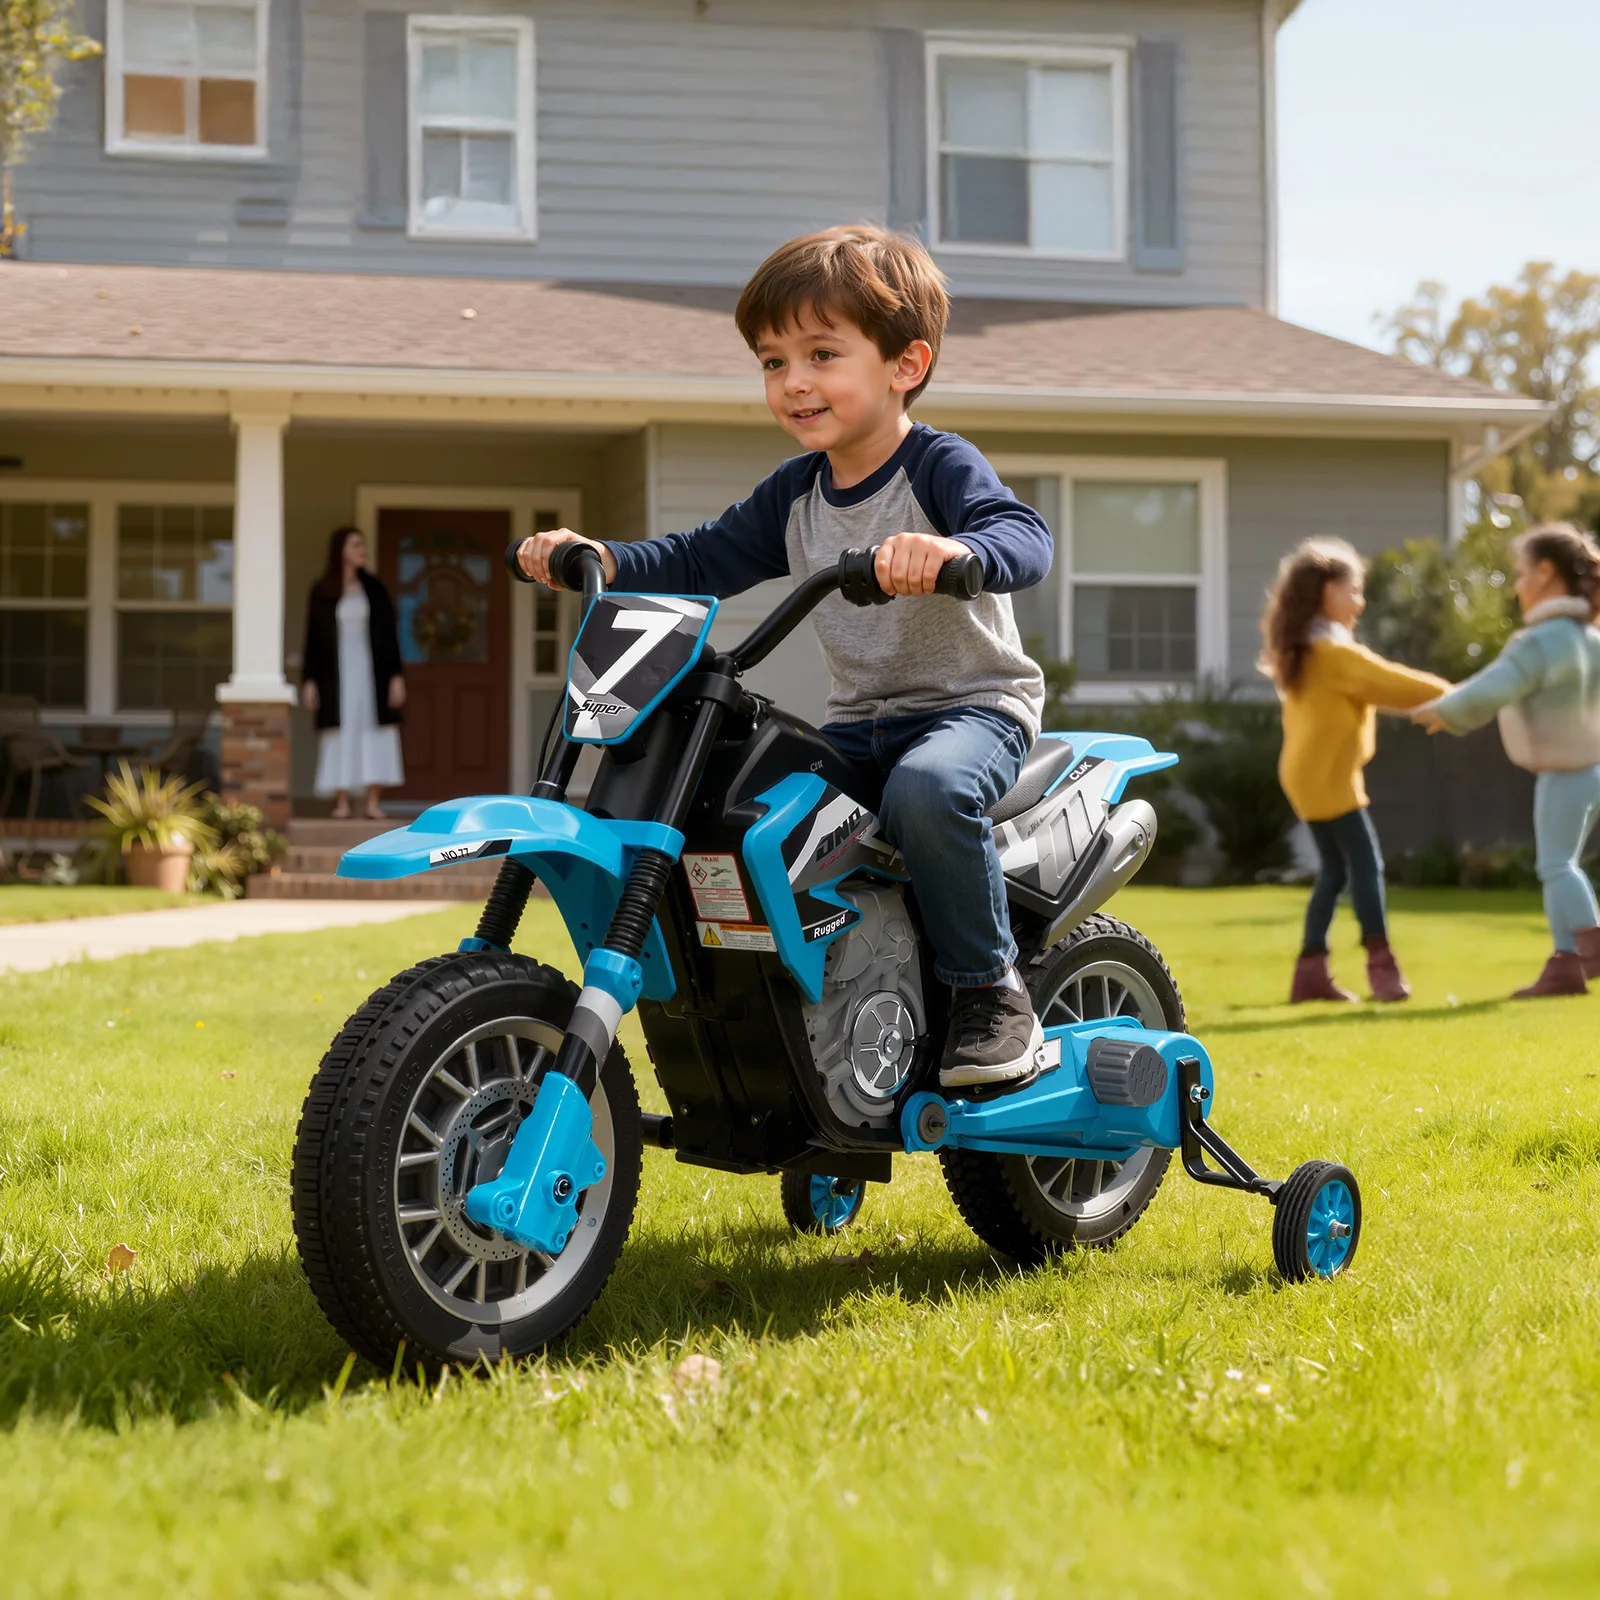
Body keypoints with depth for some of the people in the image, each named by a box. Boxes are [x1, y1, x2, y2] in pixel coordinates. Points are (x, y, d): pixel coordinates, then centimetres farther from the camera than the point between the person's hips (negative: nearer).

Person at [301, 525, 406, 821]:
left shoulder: (374, 589, 6)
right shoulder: (321, 592, 3)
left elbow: (390, 634, 5)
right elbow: (313, 637, 4)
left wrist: (396, 675, -3)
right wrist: (309, 680, -2)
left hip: (371, 669, 1)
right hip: (337, 672, -1)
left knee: (373, 733, -2)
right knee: (341, 734, -3)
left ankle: (373, 802, 0)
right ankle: (342, 802, 0)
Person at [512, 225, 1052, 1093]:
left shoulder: (941, 466, -12)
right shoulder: (793, 495, 9)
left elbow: (1025, 538, -30)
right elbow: (701, 561, 13)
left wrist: (953, 550, -52)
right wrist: (597, 558, -3)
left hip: (973, 704, -7)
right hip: (859, 720, 7)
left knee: (926, 791, -38)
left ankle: (992, 989, -21)